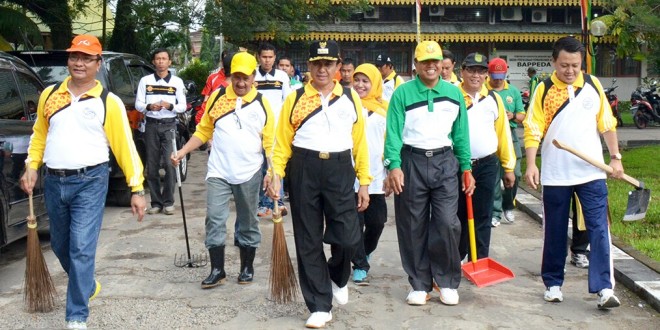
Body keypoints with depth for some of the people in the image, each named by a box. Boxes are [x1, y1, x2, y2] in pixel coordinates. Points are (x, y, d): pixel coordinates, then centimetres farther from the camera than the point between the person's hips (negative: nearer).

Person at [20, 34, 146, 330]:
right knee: (60, 246, 18)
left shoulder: (108, 102, -5)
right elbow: (39, 135, 16)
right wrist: (31, 167, 1)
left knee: (81, 249, -10)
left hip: (89, 182, -5)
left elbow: (125, 146, -7)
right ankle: (86, 286, 44)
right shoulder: (50, 95, 8)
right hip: (54, 182, 5)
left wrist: (137, 188, -11)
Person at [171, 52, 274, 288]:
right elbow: (203, 131, 8)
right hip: (218, 172, 1)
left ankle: (247, 268, 24)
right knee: (214, 219, -3)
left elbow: (270, 143, -3)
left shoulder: (261, 104, -2)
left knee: (247, 222, 10)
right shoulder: (217, 98, 2)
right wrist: (183, 151, -2)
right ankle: (217, 270, 7)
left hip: (249, 174, -1)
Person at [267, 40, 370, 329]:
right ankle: (320, 306, 18)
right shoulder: (295, 99, 5)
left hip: (340, 170, 0)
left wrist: (364, 181, 3)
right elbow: (283, 142, 3)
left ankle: (338, 278, 29)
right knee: (308, 241, 5)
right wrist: (276, 175, -8)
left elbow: (360, 141, 6)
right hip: (303, 170, 0)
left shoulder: (351, 98, 7)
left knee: (347, 237, -6)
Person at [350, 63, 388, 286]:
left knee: (377, 221, 6)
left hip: (376, 176, 2)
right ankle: (360, 266, 11)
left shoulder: (384, 109, 9)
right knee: (356, 223, 0)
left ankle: (365, 253, 33)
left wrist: (391, 173, 6)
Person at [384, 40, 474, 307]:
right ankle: (419, 284, 18)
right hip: (412, 162, -1)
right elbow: (393, 133, -7)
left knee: (447, 223, -6)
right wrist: (394, 166, -18)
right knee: (413, 227, 5)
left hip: (445, 162, 2)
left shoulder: (454, 93, 9)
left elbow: (461, 133, 12)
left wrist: (466, 168, 8)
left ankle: (448, 282, 12)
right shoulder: (402, 93, 0)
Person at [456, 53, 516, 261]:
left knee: (482, 218, 6)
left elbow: (503, 133, 9)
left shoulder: (493, 99, 7)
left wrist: (508, 167, 8)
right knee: (458, 216, 10)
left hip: (486, 166, 2)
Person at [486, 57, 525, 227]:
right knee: (493, 177, -1)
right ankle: (495, 212, 9)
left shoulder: (514, 91, 11)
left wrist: (513, 116, -8)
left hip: (510, 136, 3)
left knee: (514, 174, 3)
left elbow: (522, 115, 13)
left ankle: (508, 206, 26)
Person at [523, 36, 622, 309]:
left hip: (592, 172, 1)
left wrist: (615, 157, 8)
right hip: (555, 174, -1)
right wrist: (531, 165, -17)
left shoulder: (593, 84, 4)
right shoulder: (543, 90, -3)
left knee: (599, 229, -5)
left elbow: (607, 124, 11)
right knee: (555, 232, 9)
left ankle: (604, 287, -2)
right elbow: (533, 130, -7)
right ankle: (553, 282, 23)